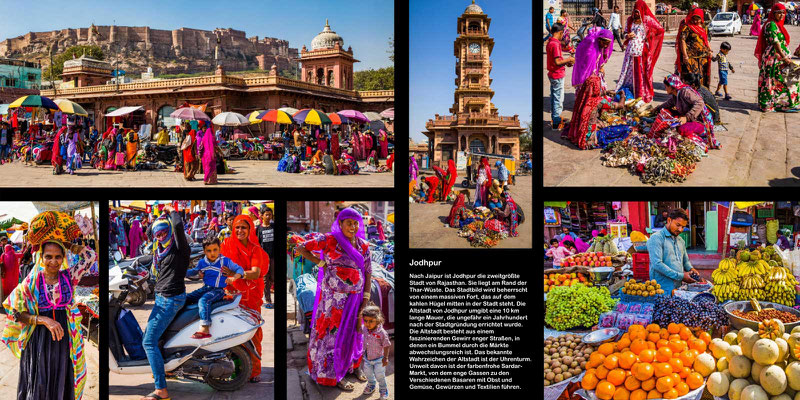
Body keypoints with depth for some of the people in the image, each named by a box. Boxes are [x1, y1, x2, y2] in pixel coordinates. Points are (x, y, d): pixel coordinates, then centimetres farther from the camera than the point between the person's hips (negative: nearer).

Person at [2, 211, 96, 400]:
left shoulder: (68, 276, 1)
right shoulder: (31, 282, -4)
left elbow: (91, 255, 1)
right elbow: (15, 312, -4)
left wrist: (66, 244, 1)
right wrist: (44, 320, -16)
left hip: (63, 338, 2)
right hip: (39, 340, -2)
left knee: (61, 383, 8)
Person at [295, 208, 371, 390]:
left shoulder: (363, 245, 3)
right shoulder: (329, 240, -10)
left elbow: (368, 273, 6)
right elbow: (300, 248, -7)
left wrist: (366, 299, 1)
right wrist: (321, 263, -9)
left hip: (355, 298, 5)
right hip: (334, 298, -5)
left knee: (353, 332, 17)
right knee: (334, 333, 3)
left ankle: (354, 365, 39)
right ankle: (334, 376, 17)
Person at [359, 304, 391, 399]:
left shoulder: (382, 333, -29)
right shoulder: (365, 329, -14)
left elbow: (386, 346, -19)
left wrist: (386, 358, -14)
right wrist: (359, 318, -6)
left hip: (378, 359, -5)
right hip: (367, 358, 5)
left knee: (380, 376, 7)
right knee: (368, 374, 23)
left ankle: (383, 390, 33)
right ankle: (371, 385, 51)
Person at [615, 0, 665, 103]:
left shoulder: (647, 19, -2)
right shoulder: (630, 20, 10)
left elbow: (660, 30, 0)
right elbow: (625, 33, 18)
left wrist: (649, 36, -4)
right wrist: (627, 36, -4)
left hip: (642, 50, -4)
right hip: (631, 50, 4)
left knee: (642, 71, -1)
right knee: (629, 71, 5)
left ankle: (644, 95, 7)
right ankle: (626, 92, 13)